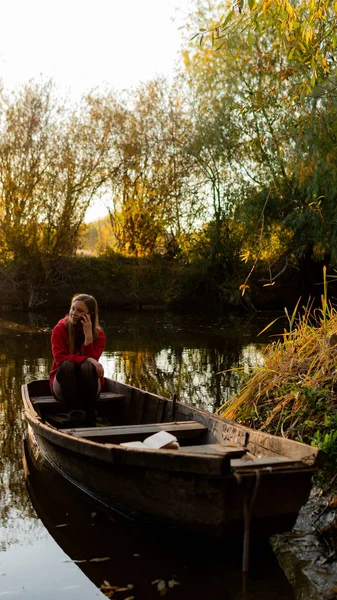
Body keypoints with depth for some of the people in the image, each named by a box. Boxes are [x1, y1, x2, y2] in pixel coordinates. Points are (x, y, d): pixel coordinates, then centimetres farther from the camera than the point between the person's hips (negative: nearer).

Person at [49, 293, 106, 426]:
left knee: (87, 367, -33)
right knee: (67, 365, -33)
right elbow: (60, 359, -19)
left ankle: (90, 418, -32)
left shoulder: (98, 334, -4)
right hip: (63, 386, -1)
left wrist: (88, 335, -24)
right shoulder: (60, 329, -7)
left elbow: (92, 358, -17)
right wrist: (87, 359, -30)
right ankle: (76, 414, -38)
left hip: (88, 387, 1)